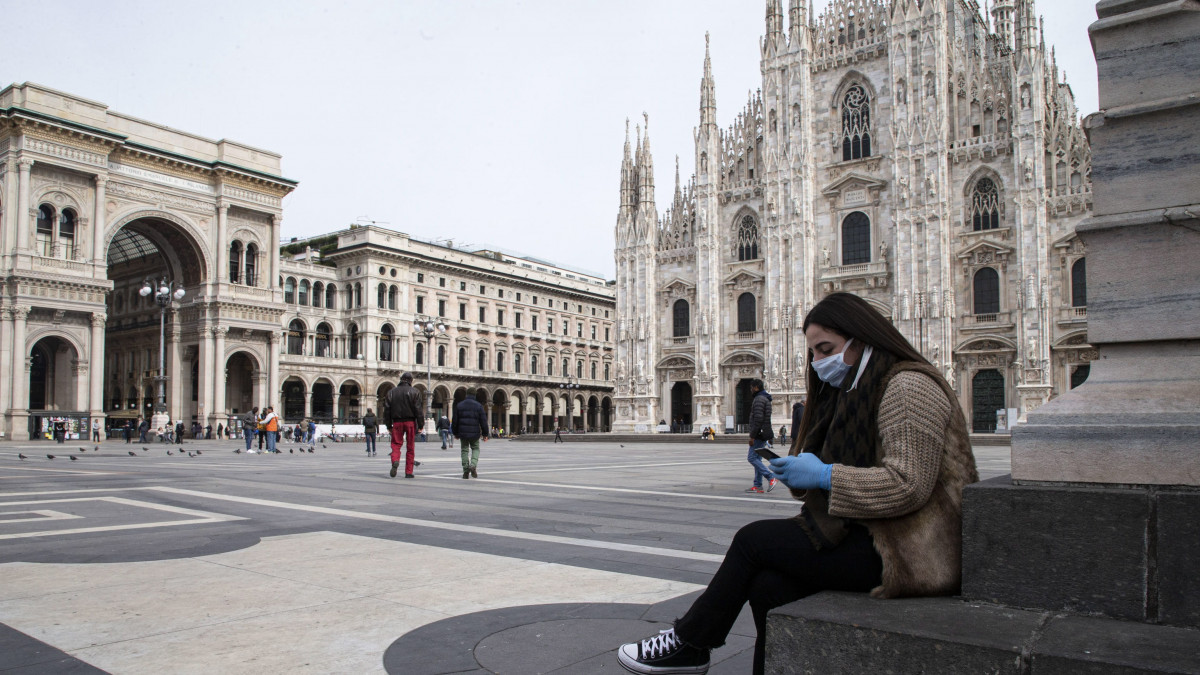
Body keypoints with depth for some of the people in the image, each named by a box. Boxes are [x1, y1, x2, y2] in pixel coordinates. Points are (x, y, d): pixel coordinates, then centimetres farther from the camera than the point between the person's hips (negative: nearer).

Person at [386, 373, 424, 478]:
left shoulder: (392, 392, 8)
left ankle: (395, 461, -26)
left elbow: (388, 409, 7)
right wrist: (421, 425, -3)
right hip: (410, 422, -2)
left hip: (397, 422, 2)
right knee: (410, 447, 5)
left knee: (396, 444, 5)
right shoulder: (414, 392, -1)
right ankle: (408, 472, 6)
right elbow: (418, 409, -7)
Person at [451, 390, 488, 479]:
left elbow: (455, 421, 7)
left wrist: (456, 433, 17)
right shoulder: (478, 406, 0)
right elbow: (483, 421, -2)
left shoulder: (459, 405, 5)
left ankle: (466, 471, 5)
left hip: (463, 433, 1)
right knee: (475, 449, 14)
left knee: (464, 450, 10)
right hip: (474, 433, -1)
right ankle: (473, 465, -9)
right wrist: (485, 434, 5)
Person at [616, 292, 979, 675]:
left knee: (754, 540, -9)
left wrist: (825, 475, -19)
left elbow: (909, 485, -22)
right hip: (870, 533, 9)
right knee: (767, 586, -11)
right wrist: (799, 474, -1)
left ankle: (688, 643, 9)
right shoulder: (857, 389, 19)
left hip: (911, 550, -9)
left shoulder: (908, 387, -12)